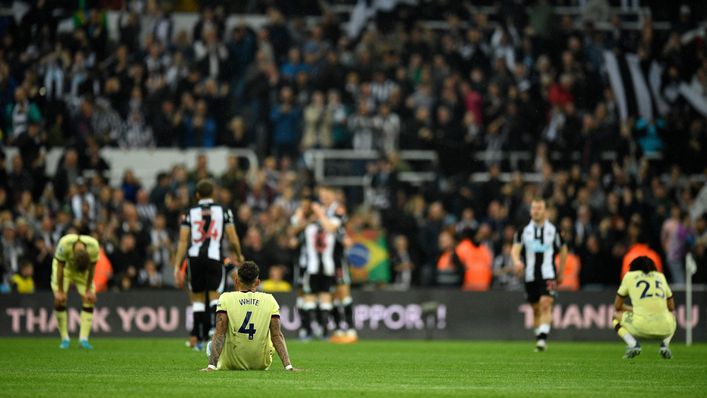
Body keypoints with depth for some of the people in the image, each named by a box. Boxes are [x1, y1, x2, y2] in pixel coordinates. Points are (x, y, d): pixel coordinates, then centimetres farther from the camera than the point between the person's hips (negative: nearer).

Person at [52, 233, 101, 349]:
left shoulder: (93, 246, -36)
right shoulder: (64, 244, -40)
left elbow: (91, 269, -17)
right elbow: (60, 268, -24)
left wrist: (89, 291, -10)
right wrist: (60, 291, -17)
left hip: (84, 269, 1)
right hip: (65, 266, -1)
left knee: (89, 299, -12)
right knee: (59, 300, -14)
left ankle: (83, 339, -8)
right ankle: (65, 339, -5)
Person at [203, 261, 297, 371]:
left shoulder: (226, 299, -8)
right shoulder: (269, 300, -4)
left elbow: (219, 334, -15)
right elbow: (277, 336, -9)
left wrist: (211, 366, -18)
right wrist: (288, 366, -9)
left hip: (231, 366, 0)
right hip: (261, 365, 0)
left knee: (211, 345, 32)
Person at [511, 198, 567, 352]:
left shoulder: (553, 230, 3)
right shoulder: (524, 231, 5)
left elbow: (563, 250, 14)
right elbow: (515, 248, -5)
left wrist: (561, 273, 14)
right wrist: (517, 261, -28)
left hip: (548, 274, -3)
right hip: (530, 275, 3)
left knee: (545, 304, -19)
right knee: (536, 309, 10)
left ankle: (543, 338, -25)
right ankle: (538, 337, 23)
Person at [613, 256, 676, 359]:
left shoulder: (629, 276, 16)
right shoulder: (661, 276, 22)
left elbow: (617, 306, 22)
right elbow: (671, 307, 28)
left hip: (641, 327, -3)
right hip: (665, 329, 3)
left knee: (616, 317, 28)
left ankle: (632, 344, 0)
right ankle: (665, 345, 12)